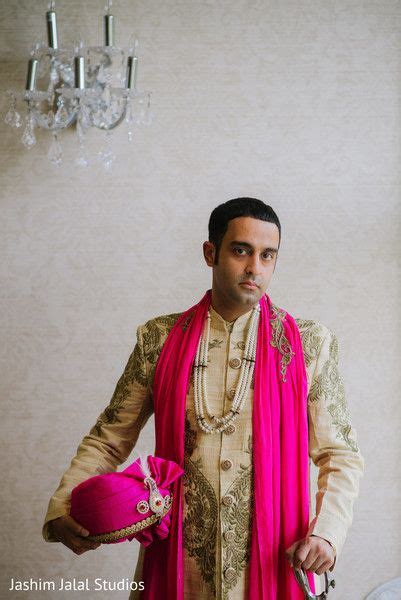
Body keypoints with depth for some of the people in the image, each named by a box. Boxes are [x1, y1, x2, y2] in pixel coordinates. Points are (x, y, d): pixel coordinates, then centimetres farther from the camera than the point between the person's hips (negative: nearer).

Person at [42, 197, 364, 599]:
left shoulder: (310, 343, -1)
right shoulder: (159, 339, 1)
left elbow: (341, 455, 1)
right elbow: (107, 441, 5)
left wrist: (326, 533, -16)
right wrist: (61, 513, -10)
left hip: (274, 563, 0)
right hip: (176, 567, 1)